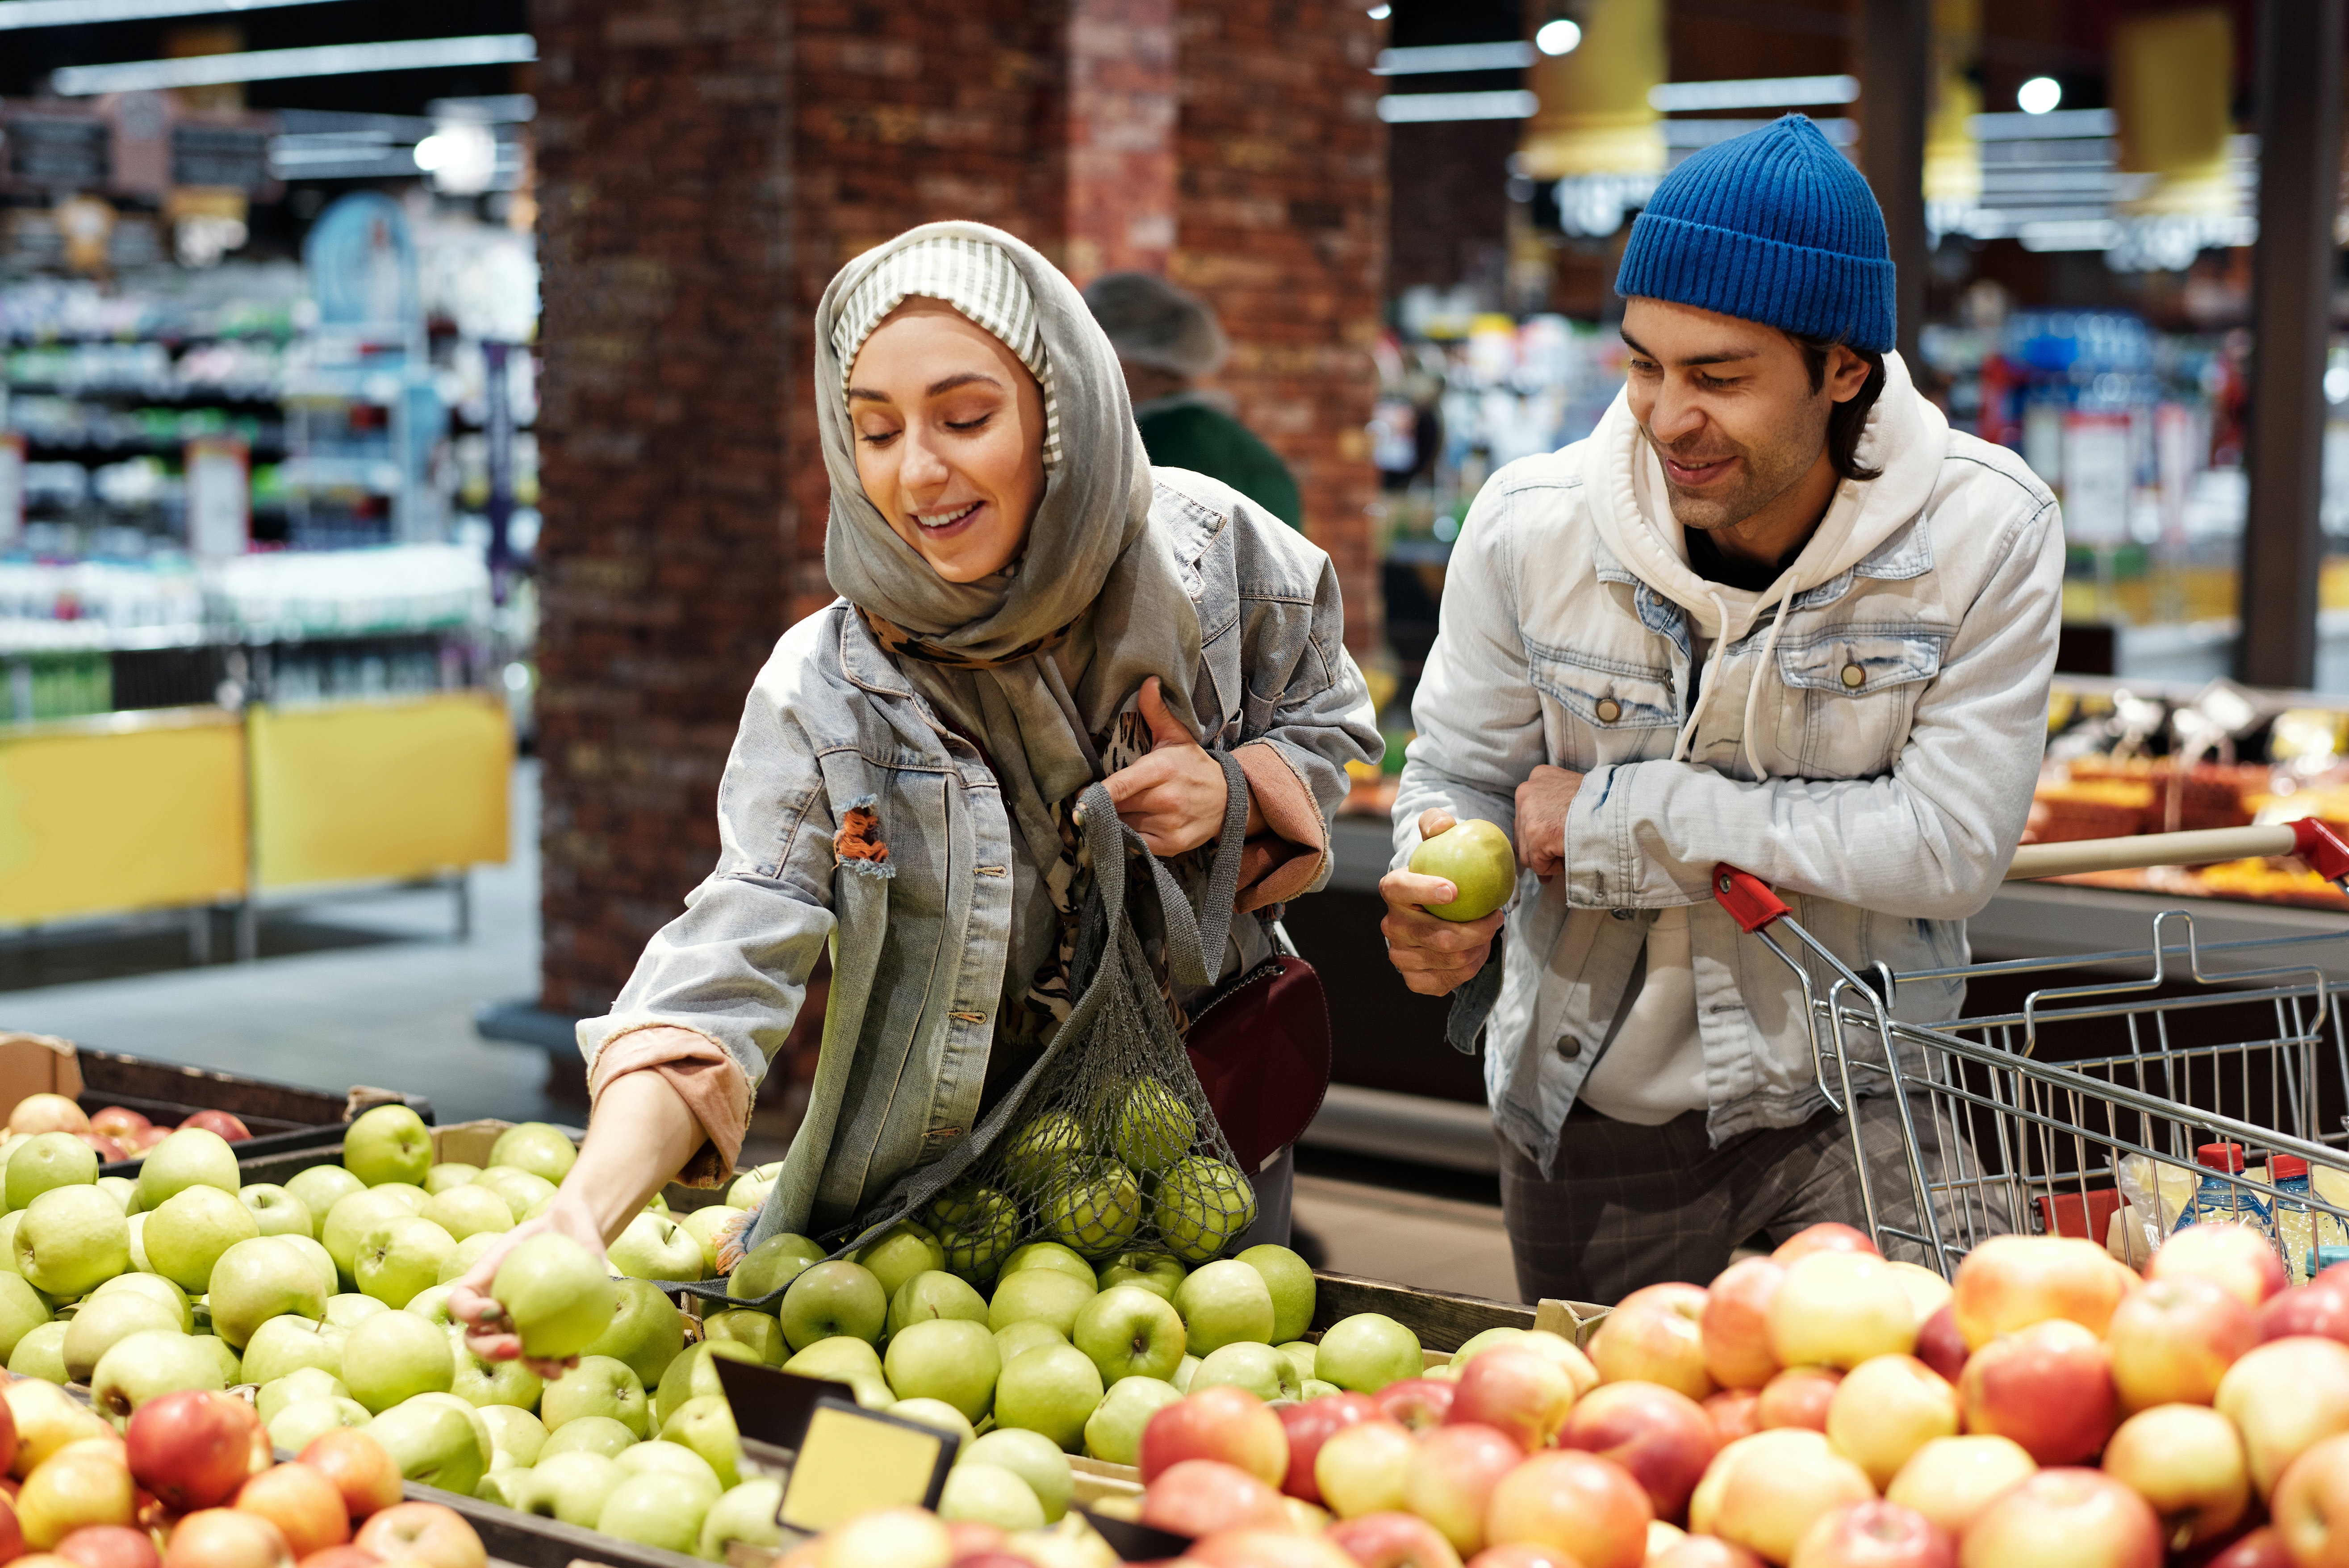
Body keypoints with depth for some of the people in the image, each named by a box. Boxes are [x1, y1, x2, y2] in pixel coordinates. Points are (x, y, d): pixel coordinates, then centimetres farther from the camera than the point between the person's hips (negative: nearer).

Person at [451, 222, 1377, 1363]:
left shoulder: (1210, 552, -14)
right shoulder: (824, 697, -21)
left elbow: (1329, 723, 4)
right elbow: (726, 968, -30)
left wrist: (1236, 792, -20)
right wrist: (588, 1206, -47)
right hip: (950, 1177, -2)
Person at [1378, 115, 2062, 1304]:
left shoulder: (1984, 533, -17)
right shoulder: (1531, 526, -12)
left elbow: (1950, 846, -20)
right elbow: (1458, 774, 1)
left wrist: (1625, 815, -22)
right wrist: (1445, 902, -24)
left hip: (1851, 1104, -2)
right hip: (1588, 1119, 2)